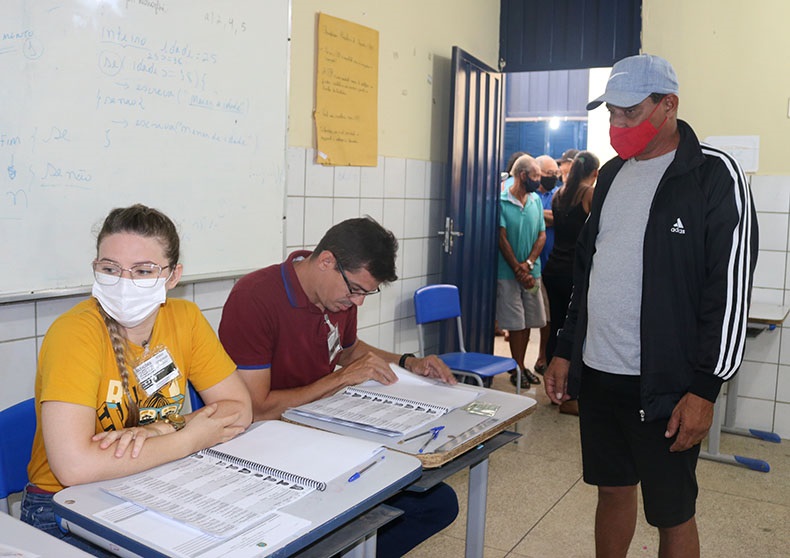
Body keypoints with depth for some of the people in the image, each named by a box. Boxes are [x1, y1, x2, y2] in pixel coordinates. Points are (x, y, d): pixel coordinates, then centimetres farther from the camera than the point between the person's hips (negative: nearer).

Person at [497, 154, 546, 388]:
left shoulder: (536, 200, 9)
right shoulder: (501, 201, -8)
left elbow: (542, 236, 5)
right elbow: (502, 239, -10)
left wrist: (528, 264, -9)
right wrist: (518, 269, -12)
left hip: (532, 272, 5)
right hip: (509, 273, -5)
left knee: (528, 321, 10)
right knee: (516, 324, 0)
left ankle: (521, 366, 23)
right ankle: (518, 369, 12)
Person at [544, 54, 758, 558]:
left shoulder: (715, 176, -10)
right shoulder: (612, 174, 11)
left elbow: (730, 291, -13)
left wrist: (704, 388, -15)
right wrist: (565, 350, 14)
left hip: (663, 385, -6)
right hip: (596, 374, 6)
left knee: (673, 514, 8)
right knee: (612, 490, 20)